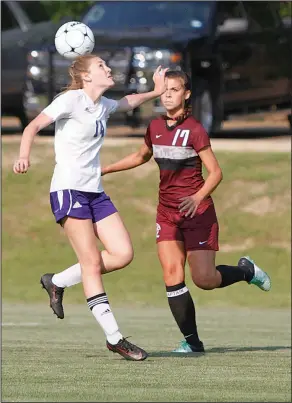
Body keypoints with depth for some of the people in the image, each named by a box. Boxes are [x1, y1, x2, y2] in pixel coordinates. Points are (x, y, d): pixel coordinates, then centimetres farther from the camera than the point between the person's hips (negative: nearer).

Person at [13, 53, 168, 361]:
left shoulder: (103, 105, 14)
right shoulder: (72, 100, -9)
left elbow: (127, 103, 39)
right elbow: (34, 126, -17)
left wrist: (155, 92, 30)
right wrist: (24, 156, -33)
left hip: (94, 192, 8)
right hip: (68, 190, -8)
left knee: (123, 254, -3)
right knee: (92, 261, -10)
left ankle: (57, 283, 14)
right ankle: (114, 338, -8)